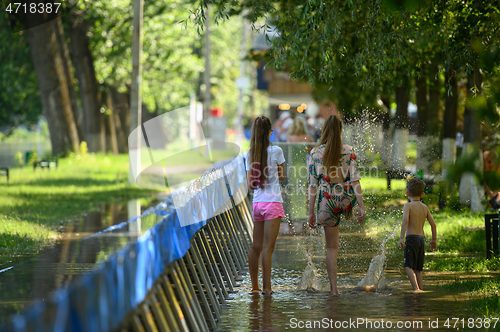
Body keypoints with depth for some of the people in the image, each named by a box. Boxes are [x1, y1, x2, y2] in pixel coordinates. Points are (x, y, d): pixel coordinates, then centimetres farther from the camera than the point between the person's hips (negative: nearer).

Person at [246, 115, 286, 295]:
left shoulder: (250, 154, 4)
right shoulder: (276, 151, -8)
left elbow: (251, 184, 4)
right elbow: (282, 176, 5)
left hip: (257, 203, 5)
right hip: (273, 202, -5)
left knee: (256, 246, 11)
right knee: (268, 247, -5)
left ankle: (255, 285, 16)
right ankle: (266, 286, -7)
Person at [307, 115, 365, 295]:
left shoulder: (315, 153, -6)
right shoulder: (348, 151, -5)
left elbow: (313, 185, -5)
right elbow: (355, 181, -9)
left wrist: (311, 212, 0)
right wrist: (362, 206, -6)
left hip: (327, 201, -1)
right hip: (346, 199, 1)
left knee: (331, 247, 8)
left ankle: (334, 287, 5)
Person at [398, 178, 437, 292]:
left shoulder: (408, 206, -3)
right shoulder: (425, 207, 12)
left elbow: (405, 220, -18)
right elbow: (433, 224, 12)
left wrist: (401, 238, -22)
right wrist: (433, 240, 23)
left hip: (411, 238, -6)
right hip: (421, 239, 6)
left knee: (408, 266, -9)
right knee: (418, 268, 13)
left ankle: (416, 288, -27)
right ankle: (421, 289, 10)